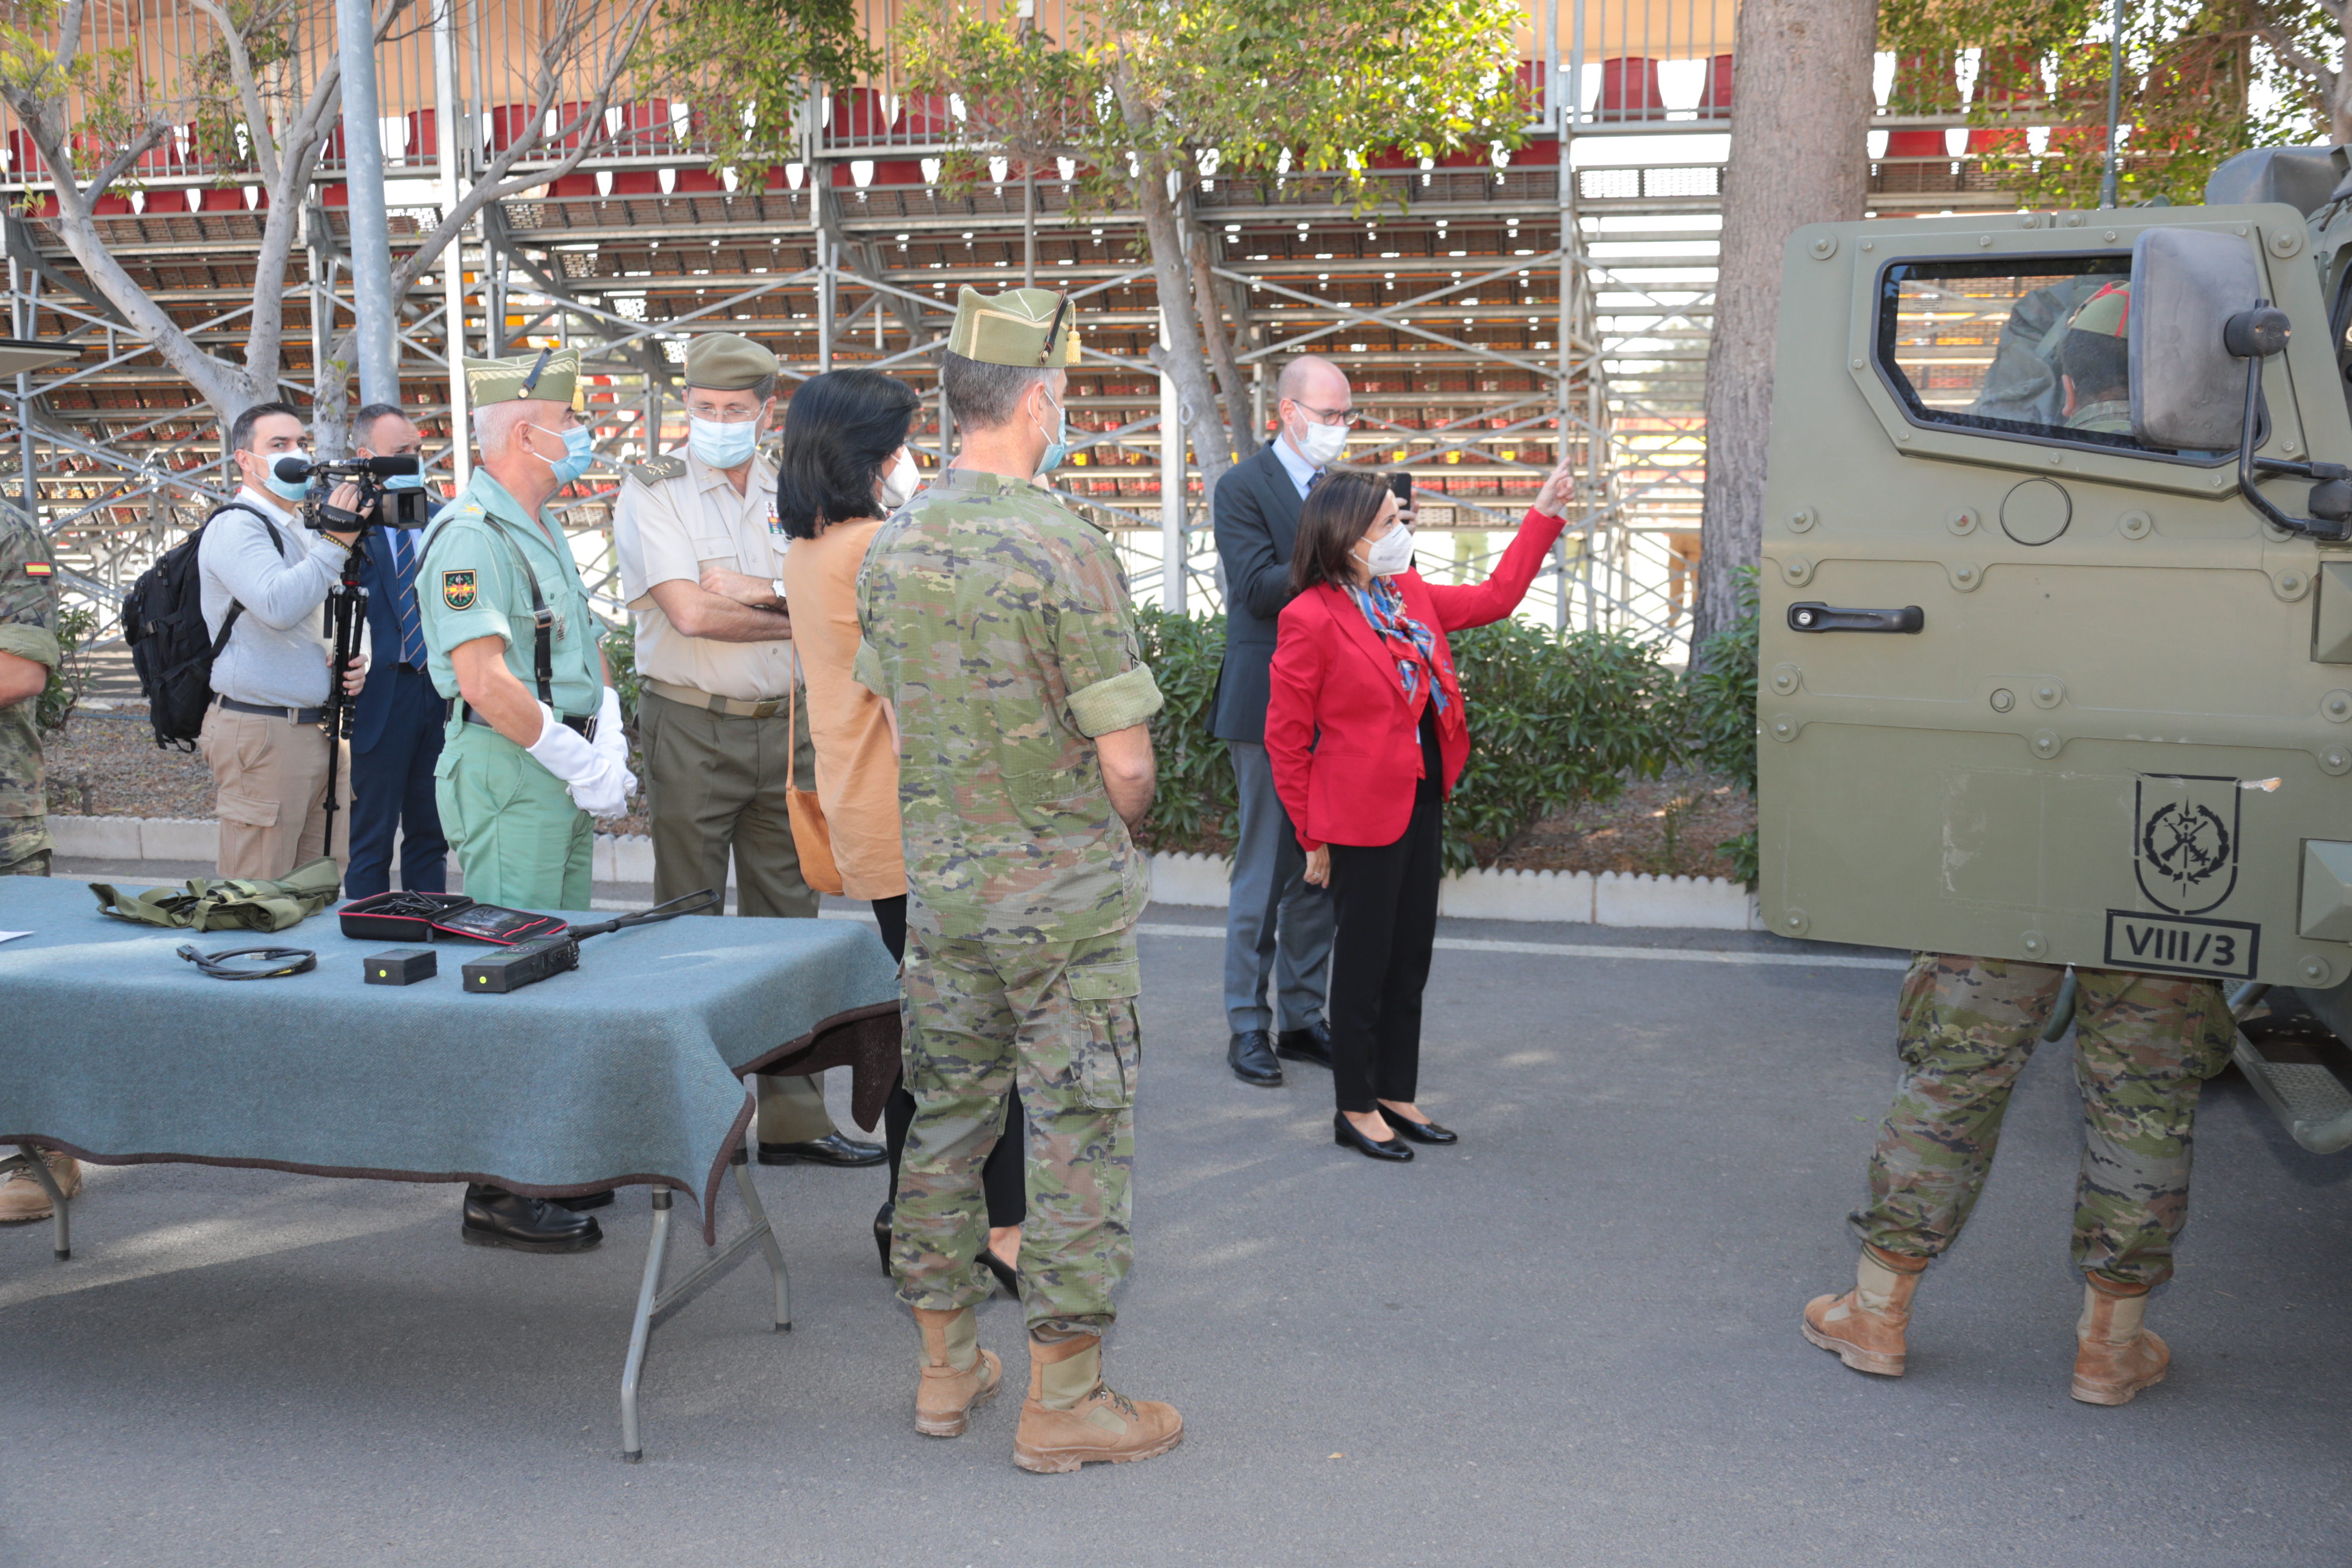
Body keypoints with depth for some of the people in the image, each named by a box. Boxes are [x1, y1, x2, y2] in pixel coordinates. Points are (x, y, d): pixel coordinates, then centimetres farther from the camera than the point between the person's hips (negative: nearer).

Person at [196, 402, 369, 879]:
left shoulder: (300, 532, 22)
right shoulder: (236, 527, -8)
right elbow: (279, 606, -25)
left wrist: (348, 663, 10)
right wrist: (336, 543, -19)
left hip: (315, 728, 9)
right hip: (260, 731, -9)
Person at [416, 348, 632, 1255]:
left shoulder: (542, 532, 18)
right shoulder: (471, 536, -15)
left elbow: (586, 650, 18)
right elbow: (486, 683, -23)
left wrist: (608, 752, 3)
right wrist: (584, 765, -16)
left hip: (561, 777, 10)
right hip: (508, 778, -10)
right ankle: (498, 1194, -3)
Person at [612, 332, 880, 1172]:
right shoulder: (651, 492, -2)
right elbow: (690, 612, -15)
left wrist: (752, 589, -17)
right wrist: (795, 616, -9)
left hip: (786, 725, 4)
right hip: (692, 729, -4)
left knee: (788, 920, 7)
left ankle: (793, 1116, 15)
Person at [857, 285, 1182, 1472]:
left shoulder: (891, 548, 3)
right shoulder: (1065, 550, -18)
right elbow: (1126, 762, -17)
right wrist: (1111, 830, 4)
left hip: (938, 886, 7)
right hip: (1063, 898, -6)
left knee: (947, 1117, 16)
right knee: (1076, 1141, 3)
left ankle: (946, 1366, 28)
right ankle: (1062, 1401, 11)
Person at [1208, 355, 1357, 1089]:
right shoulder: (1243, 486, -6)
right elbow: (1259, 586, -17)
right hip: (1270, 707, -7)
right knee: (1264, 874, -1)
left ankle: (1302, 1018, 20)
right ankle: (1248, 1026, 8)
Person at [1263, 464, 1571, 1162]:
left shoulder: (1409, 595, 8)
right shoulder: (1312, 618, -16)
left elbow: (1494, 598, 22)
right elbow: (1285, 737, -11)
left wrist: (1545, 515, 19)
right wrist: (1313, 836, -7)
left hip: (1422, 804, 8)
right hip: (1363, 817, -8)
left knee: (1410, 957, 14)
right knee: (1364, 961, 2)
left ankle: (1395, 1096, 26)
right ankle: (1355, 1110, 15)